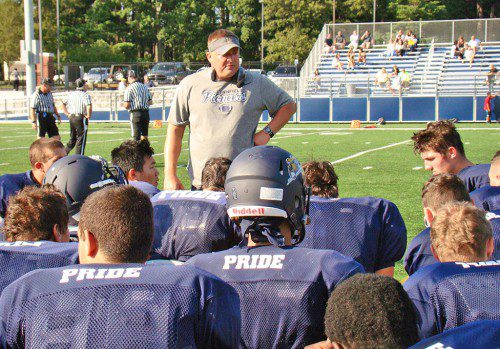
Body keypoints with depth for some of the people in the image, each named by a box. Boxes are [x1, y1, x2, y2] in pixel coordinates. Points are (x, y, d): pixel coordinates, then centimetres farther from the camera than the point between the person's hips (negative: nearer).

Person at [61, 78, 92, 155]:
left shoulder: (70, 94, 10)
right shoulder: (85, 95, -10)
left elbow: (63, 103, 16)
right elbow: (89, 105, -25)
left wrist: (67, 113, 15)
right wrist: (89, 115, -12)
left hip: (71, 117, 6)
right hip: (81, 118, -6)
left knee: (72, 139, 20)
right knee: (81, 139, 2)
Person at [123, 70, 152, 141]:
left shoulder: (129, 88, -7)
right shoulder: (145, 87, 10)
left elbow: (126, 105, -11)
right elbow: (150, 102, 12)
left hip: (135, 113, -5)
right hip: (146, 113, 5)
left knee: (137, 138, -4)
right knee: (144, 136, 16)